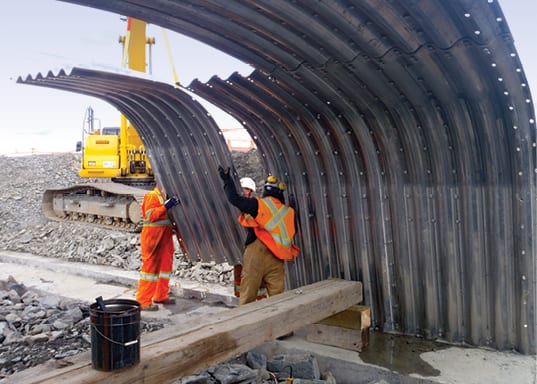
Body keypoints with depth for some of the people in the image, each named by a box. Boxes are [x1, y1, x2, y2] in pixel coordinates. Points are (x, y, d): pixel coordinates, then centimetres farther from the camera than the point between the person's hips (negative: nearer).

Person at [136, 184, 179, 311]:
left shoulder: (165, 198, 19)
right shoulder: (152, 196, -9)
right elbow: (150, 215, -22)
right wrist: (166, 206, -29)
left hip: (165, 238, 9)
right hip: (153, 237, -9)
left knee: (165, 266, 14)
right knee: (151, 267, -7)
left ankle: (161, 296, 26)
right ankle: (144, 301, -1)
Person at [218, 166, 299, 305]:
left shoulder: (259, 204, -3)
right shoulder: (288, 211, 11)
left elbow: (234, 198, 0)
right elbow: (290, 234, 17)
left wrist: (226, 179, 12)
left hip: (256, 253, -4)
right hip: (277, 258, 4)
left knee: (247, 295, 2)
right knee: (277, 295, 6)